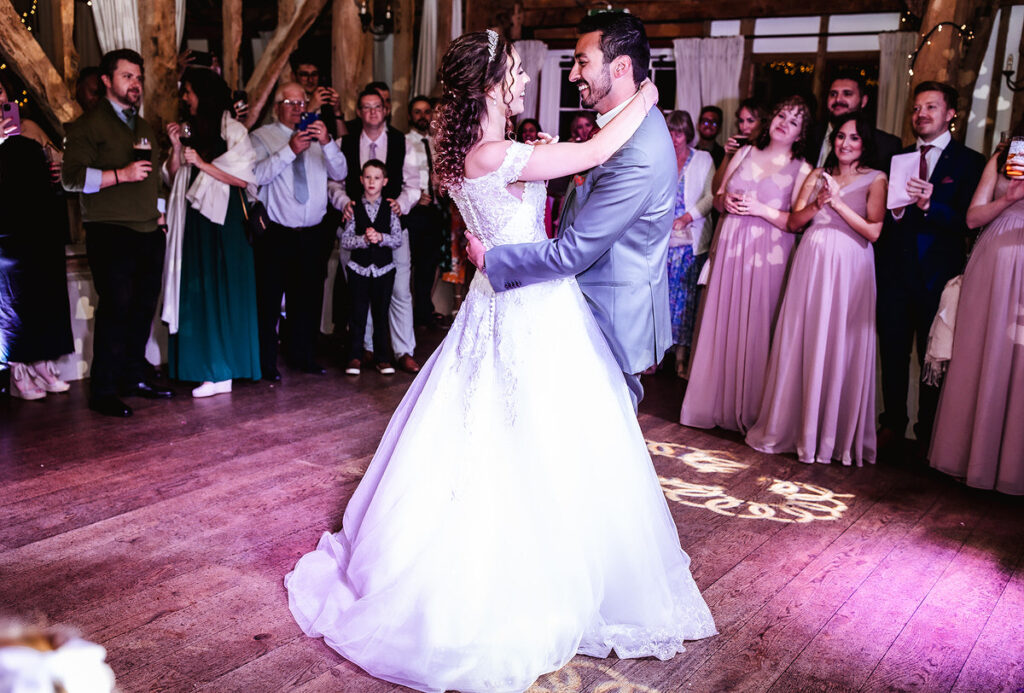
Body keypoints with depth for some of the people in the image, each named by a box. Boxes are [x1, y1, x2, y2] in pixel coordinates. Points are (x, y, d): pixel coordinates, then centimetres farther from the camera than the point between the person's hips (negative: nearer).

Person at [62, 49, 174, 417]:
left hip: (149, 232, 7)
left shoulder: (145, 127, 22)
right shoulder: (88, 125, -1)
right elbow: (72, 177, -11)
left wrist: (160, 211, 19)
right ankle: (103, 391, -2)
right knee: (115, 308, -9)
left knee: (144, 307, 8)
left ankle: (134, 376, 20)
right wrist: (121, 174, -19)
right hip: (110, 233, -7)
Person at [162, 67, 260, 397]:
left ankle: (222, 372, 0)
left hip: (222, 222, -6)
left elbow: (243, 178, -9)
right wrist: (176, 147, -1)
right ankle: (203, 365, 11)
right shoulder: (191, 130, 15)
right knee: (195, 292, 4)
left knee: (221, 293, -4)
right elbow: (174, 177, 13)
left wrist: (202, 163, -12)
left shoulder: (233, 131, -2)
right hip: (192, 223, 6)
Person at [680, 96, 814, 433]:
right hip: (730, 247, 4)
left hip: (767, 256, -3)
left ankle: (748, 409, 12)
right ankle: (715, 401, 17)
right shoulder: (744, 153, 12)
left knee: (755, 328, -2)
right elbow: (717, 198, 17)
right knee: (721, 322, 5)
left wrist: (760, 209, -16)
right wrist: (726, 201, -5)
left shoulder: (802, 170, 1)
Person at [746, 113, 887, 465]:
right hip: (811, 263, 4)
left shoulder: (876, 180, 4)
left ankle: (837, 434, 10)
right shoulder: (818, 175, 15)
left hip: (849, 268, -3)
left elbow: (873, 231, -7)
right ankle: (795, 426, 16)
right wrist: (817, 204, -7)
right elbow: (794, 222, 10)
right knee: (801, 344, 4)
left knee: (841, 347, -2)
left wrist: (837, 202, -12)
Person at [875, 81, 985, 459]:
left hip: (937, 275, -3)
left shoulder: (970, 162, 1)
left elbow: (967, 221, -11)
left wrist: (928, 205, -25)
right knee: (893, 354, 9)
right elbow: (878, 214, 7)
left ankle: (928, 435, 15)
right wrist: (894, 210, -14)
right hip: (894, 272, 3)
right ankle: (893, 426, 22)